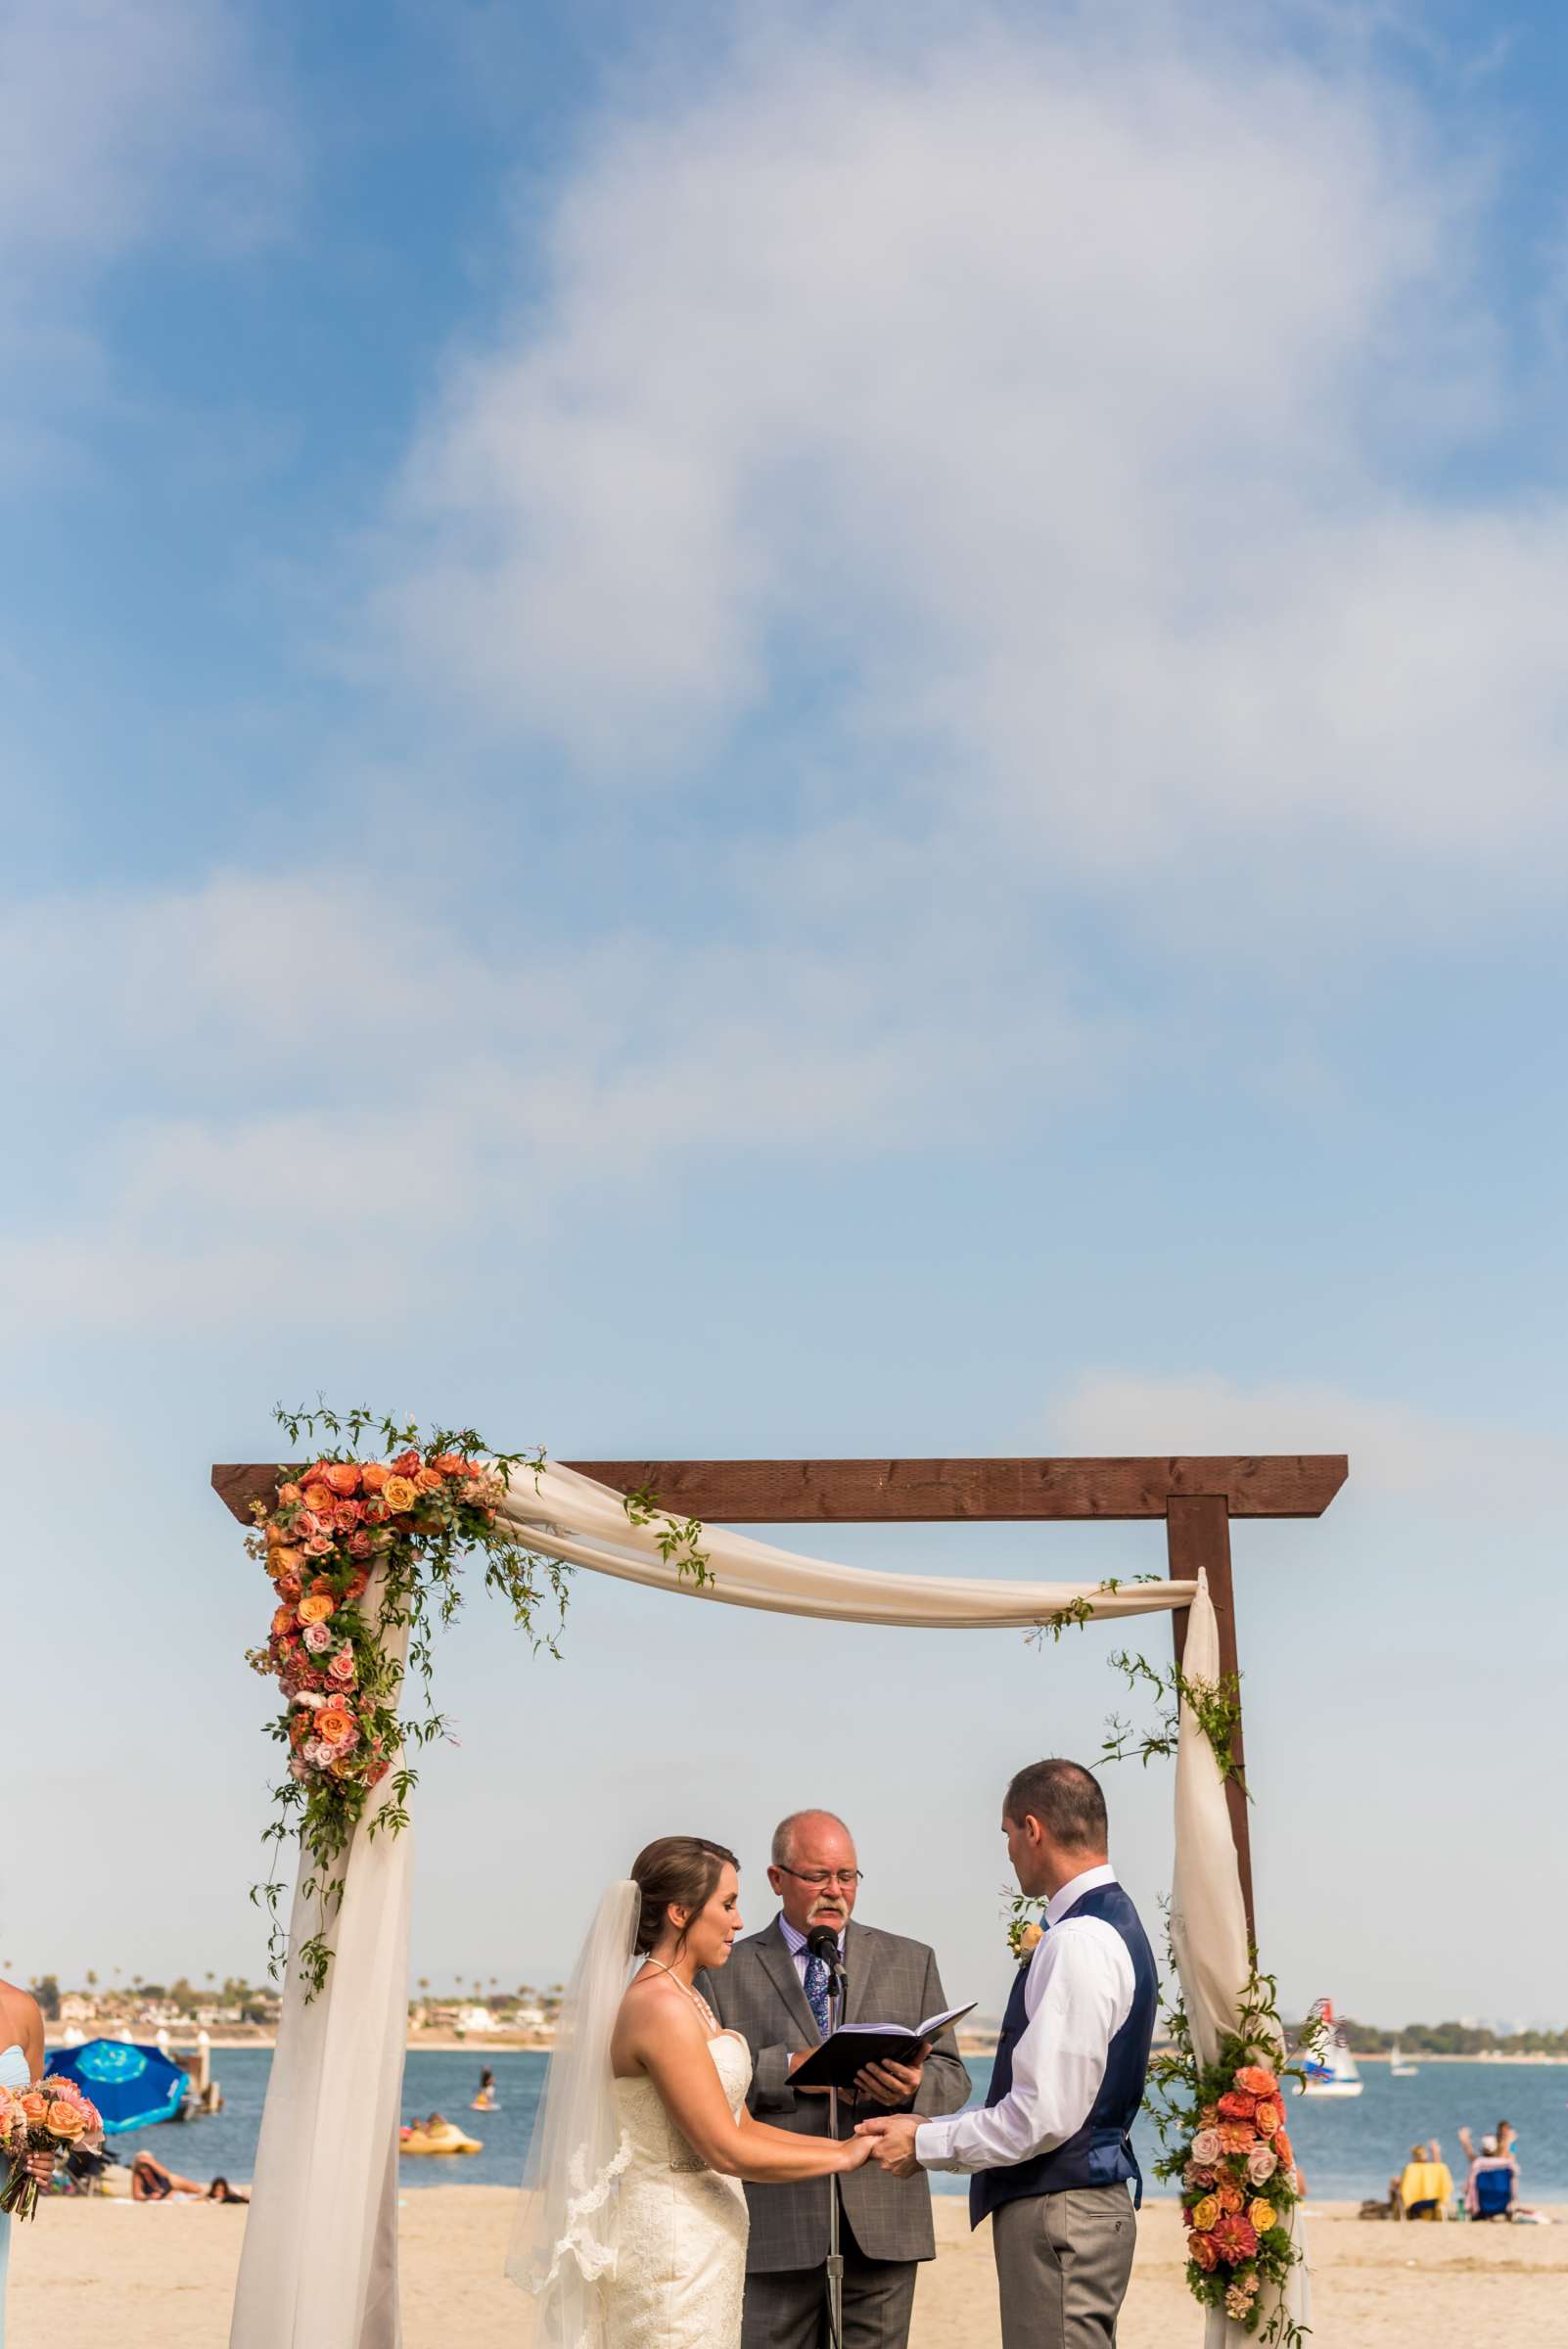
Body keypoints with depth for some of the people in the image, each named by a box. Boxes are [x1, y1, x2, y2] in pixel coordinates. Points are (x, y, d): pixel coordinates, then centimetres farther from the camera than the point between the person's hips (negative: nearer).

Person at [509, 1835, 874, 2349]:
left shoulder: (689, 2001, 12)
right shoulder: (661, 2008, -19)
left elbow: (744, 2127, 13)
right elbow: (727, 2151, -19)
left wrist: (846, 2144, 5)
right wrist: (844, 2156, -9)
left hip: (701, 2243, 9)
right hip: (673, 2244, -9)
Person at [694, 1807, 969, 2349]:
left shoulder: (910, 1962, 12)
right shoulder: (727, 1972, 6)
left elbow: (953, 2077, 9)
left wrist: (914, 2087, -14)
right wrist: (787, 2069, -16)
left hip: (882, 2223, 2)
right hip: (774, 2226, -1)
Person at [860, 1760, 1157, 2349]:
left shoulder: (1079, 1942, -19)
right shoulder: (1112, 1923, 12)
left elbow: (1043, 2116, -21)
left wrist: (924, 2144, -9)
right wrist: (933, 2128, 13)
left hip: (1059, 2211, -10)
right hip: (1086, 2199, 10)